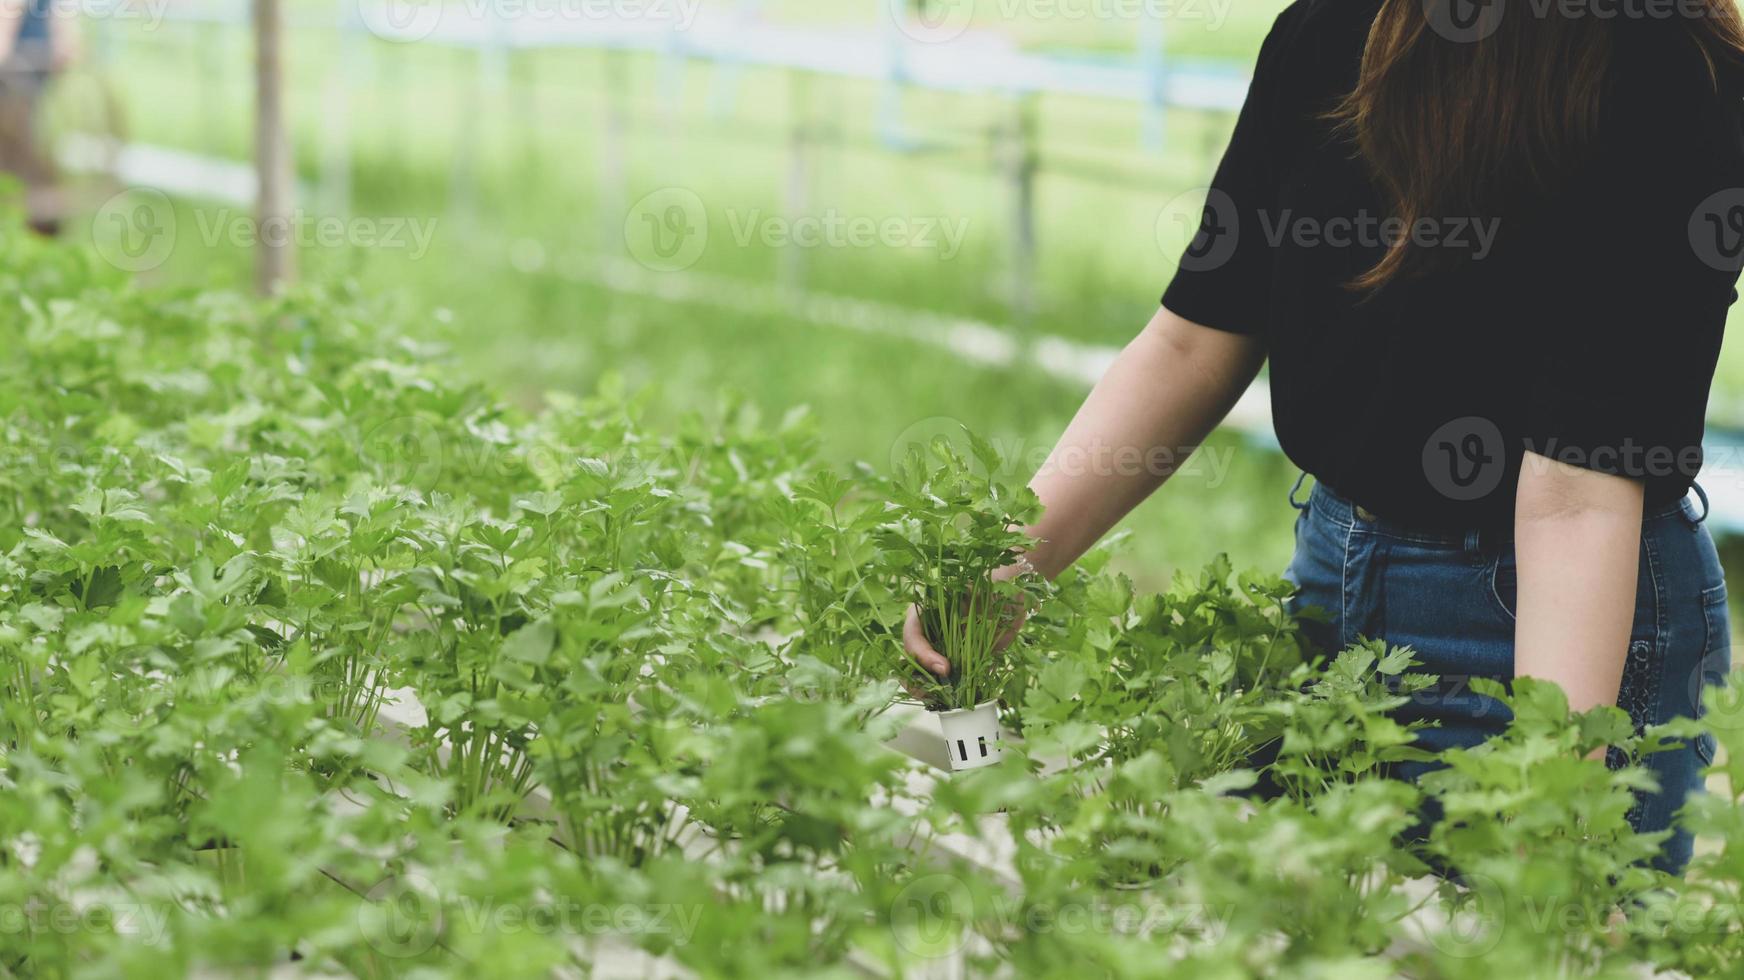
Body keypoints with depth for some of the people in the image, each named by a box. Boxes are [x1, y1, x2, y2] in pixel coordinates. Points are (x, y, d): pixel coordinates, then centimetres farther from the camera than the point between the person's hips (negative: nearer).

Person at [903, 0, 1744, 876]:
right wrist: (1014, 556, -11)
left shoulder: (1667, 94, -23)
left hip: (1563, 617, -6)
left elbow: (1577, 491, -29)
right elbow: (1196, 341, 0)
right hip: (1334, 566, 6)